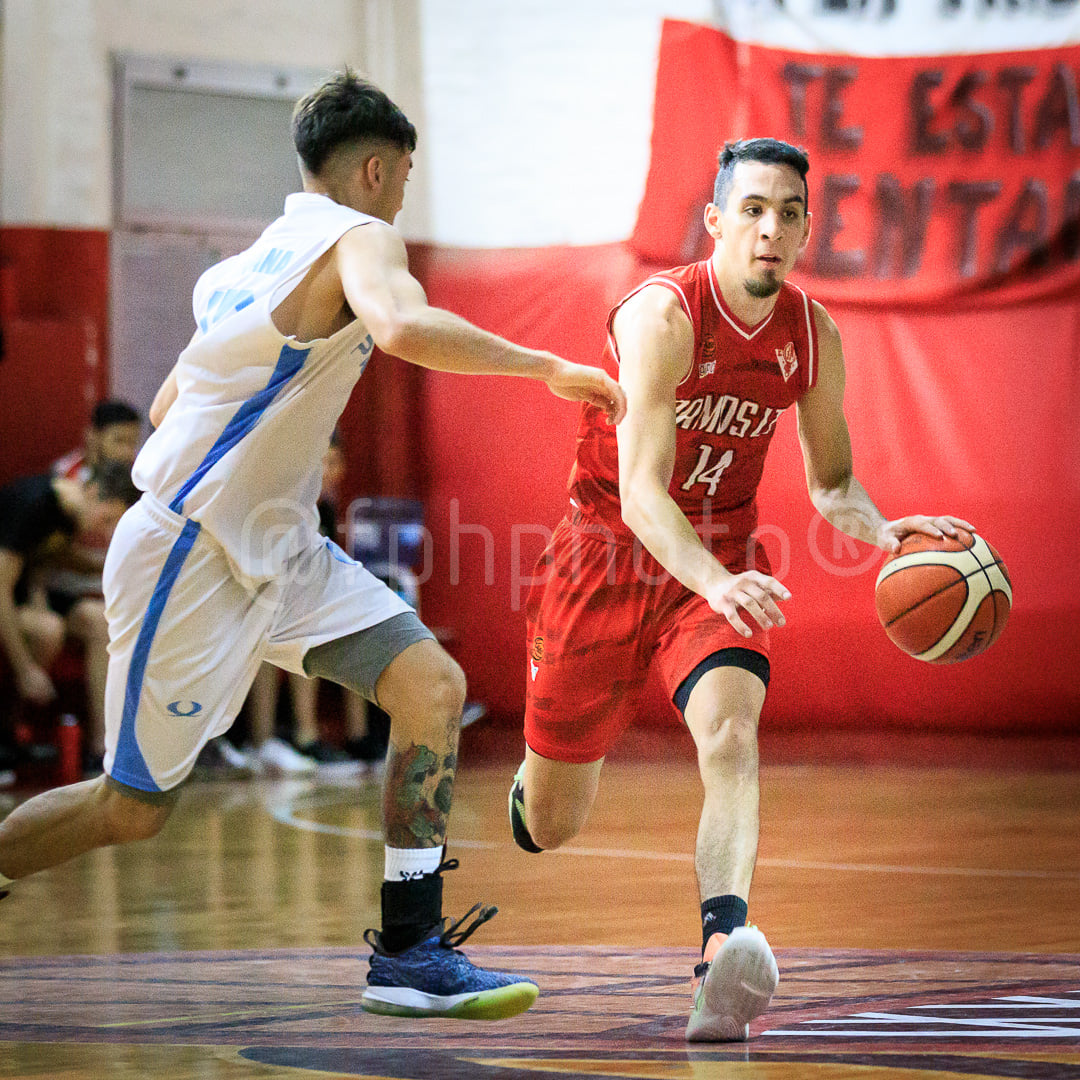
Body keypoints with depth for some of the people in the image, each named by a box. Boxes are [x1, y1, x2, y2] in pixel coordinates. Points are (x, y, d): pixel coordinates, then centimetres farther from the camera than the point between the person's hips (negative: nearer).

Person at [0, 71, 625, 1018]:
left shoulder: (255, 258, 12)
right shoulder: (359, 239, -14)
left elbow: (165, 410, 20)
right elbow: (401, 327, -38)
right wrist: (546, 367, -30)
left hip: (274, 548, 9)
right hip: (189, 557, -9)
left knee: (432, 685, -6)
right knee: (133, 808, 1)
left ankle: (409, 950, -6)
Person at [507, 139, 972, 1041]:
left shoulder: (811, 336, -5)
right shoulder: (662, 316, -23)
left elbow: (831, 483, 9)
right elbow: (641, 491, -31)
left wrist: (881, 531, -15)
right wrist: (714, 584, -49)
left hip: (723, 562, 3)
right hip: (609, 555, -3)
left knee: (732, 733, -30)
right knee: (548, 827, 8)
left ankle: (725, 949, -46)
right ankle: (536, 764, 47)